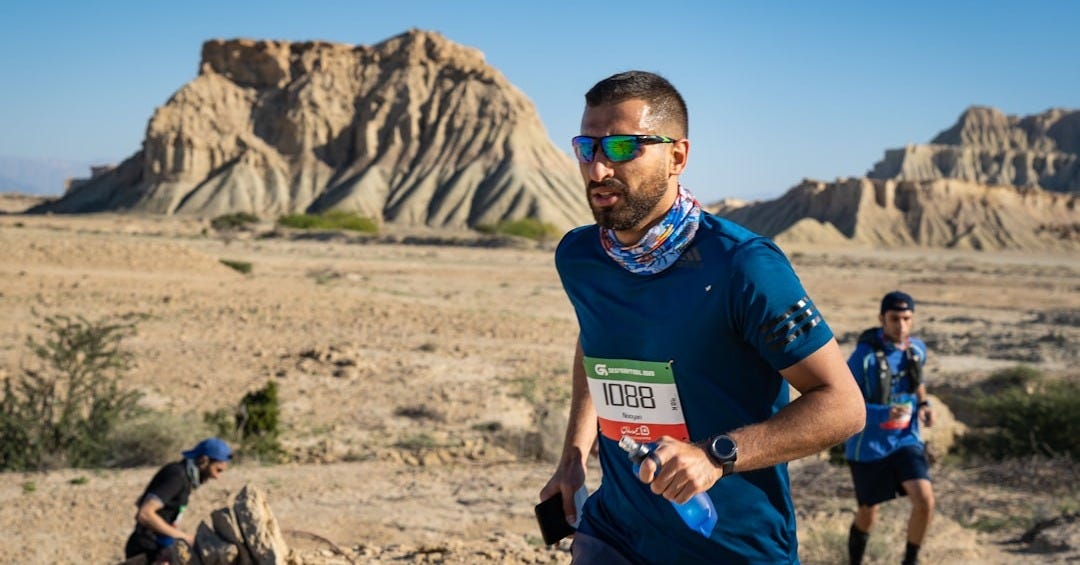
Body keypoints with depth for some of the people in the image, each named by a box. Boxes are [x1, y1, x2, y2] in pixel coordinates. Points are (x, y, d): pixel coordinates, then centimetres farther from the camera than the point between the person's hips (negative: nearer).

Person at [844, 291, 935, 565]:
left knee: (925, 501, -15)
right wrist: (883, 414, -32)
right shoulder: (864, 356, -20)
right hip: (869, 445, -4)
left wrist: (924, 405, 1)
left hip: (905, 440, 4)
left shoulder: (918, 349, -2)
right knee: (868, 514, 9)